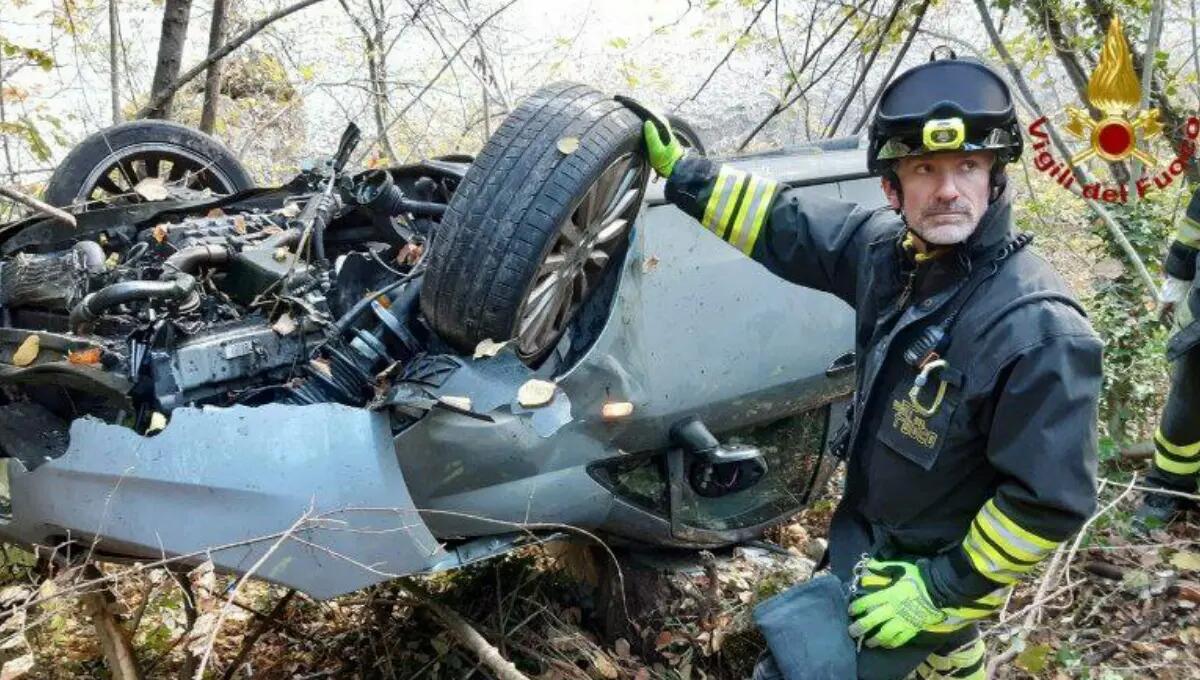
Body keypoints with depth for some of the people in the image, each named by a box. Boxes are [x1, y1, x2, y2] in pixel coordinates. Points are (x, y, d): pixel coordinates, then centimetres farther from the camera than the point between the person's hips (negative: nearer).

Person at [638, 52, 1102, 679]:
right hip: (865, 534, 7)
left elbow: (1051, 502, -27)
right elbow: (784, 225, 1)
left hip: (937, 569, -6)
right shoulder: (889, 246, -12)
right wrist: (679, 170, -1)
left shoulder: (1037, 328, -32)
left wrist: (945, 589, -22)